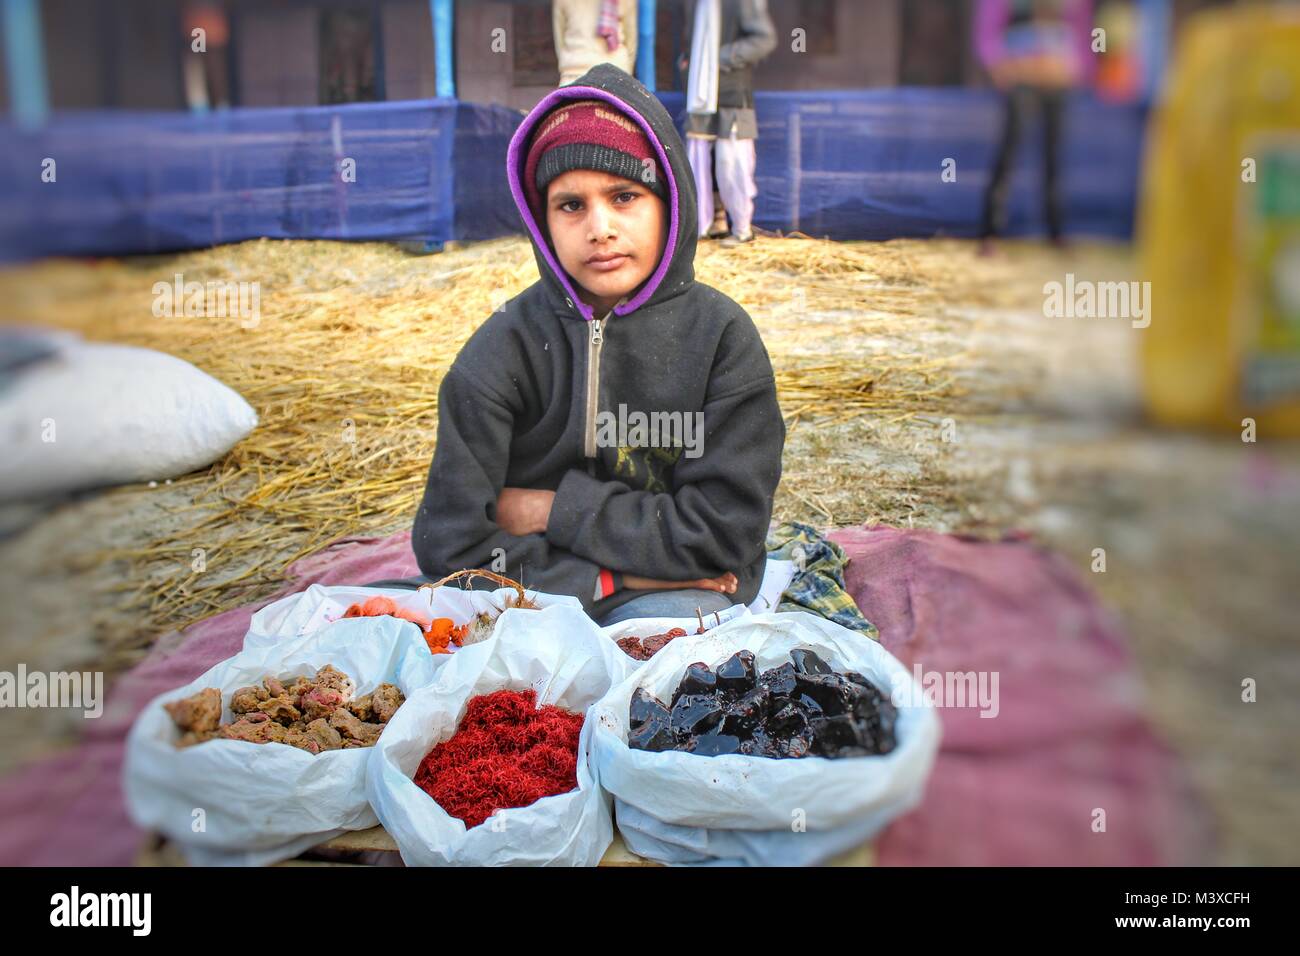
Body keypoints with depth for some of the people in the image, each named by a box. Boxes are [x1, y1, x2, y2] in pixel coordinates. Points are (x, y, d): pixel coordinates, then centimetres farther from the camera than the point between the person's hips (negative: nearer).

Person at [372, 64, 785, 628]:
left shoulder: (722, 335, -5)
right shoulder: (506, 346, -6)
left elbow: (723, 530, -11)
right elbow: (451, 546, -9)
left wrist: (551, 508, -10)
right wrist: (612, 577, -14)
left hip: (668, 596, -1)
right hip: (525, 600, 1)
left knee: (673, 618, -35)